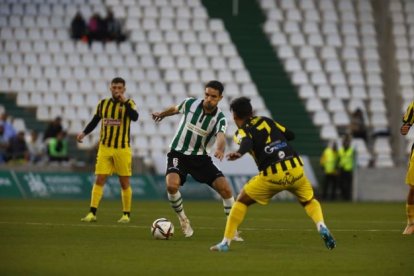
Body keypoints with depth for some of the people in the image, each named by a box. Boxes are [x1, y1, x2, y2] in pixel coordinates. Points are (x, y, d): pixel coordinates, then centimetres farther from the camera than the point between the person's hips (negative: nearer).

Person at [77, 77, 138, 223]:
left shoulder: (128, 103, -3)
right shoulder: (103, 104, 6)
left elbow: (134, 117, -22)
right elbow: (95, 121, 15)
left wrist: (124, 101, -27)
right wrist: (84, 133, 0)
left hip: (122, 148, -2)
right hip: (105, 147, 2)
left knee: (124, 183, 3)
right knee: (99, 180, -5)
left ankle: (126, 214, 14)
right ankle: (92, 213, -6)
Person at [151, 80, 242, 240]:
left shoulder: (220, 119, -16)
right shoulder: (190, 104, -11)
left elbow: (221, 137, -38)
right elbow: (175, 109, 13)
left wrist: (220, 149, -60)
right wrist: (161, 115, 32)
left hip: (201, 158, 0)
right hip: (178, 154, 0)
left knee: (225, 189, -13)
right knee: (172, 185, -28)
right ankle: (183, 220, -1)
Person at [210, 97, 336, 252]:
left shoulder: (242, 132, 5)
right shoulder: (266, 121, 20)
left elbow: (247, 143, -20)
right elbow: (290, 135, 26)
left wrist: (239, 153, -40)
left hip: (272, 175, -4)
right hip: (295, 168, 4)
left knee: (241, 201, 15)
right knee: (309, 201, 27)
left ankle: (225, 243, 9)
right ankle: (321, 227, -3)